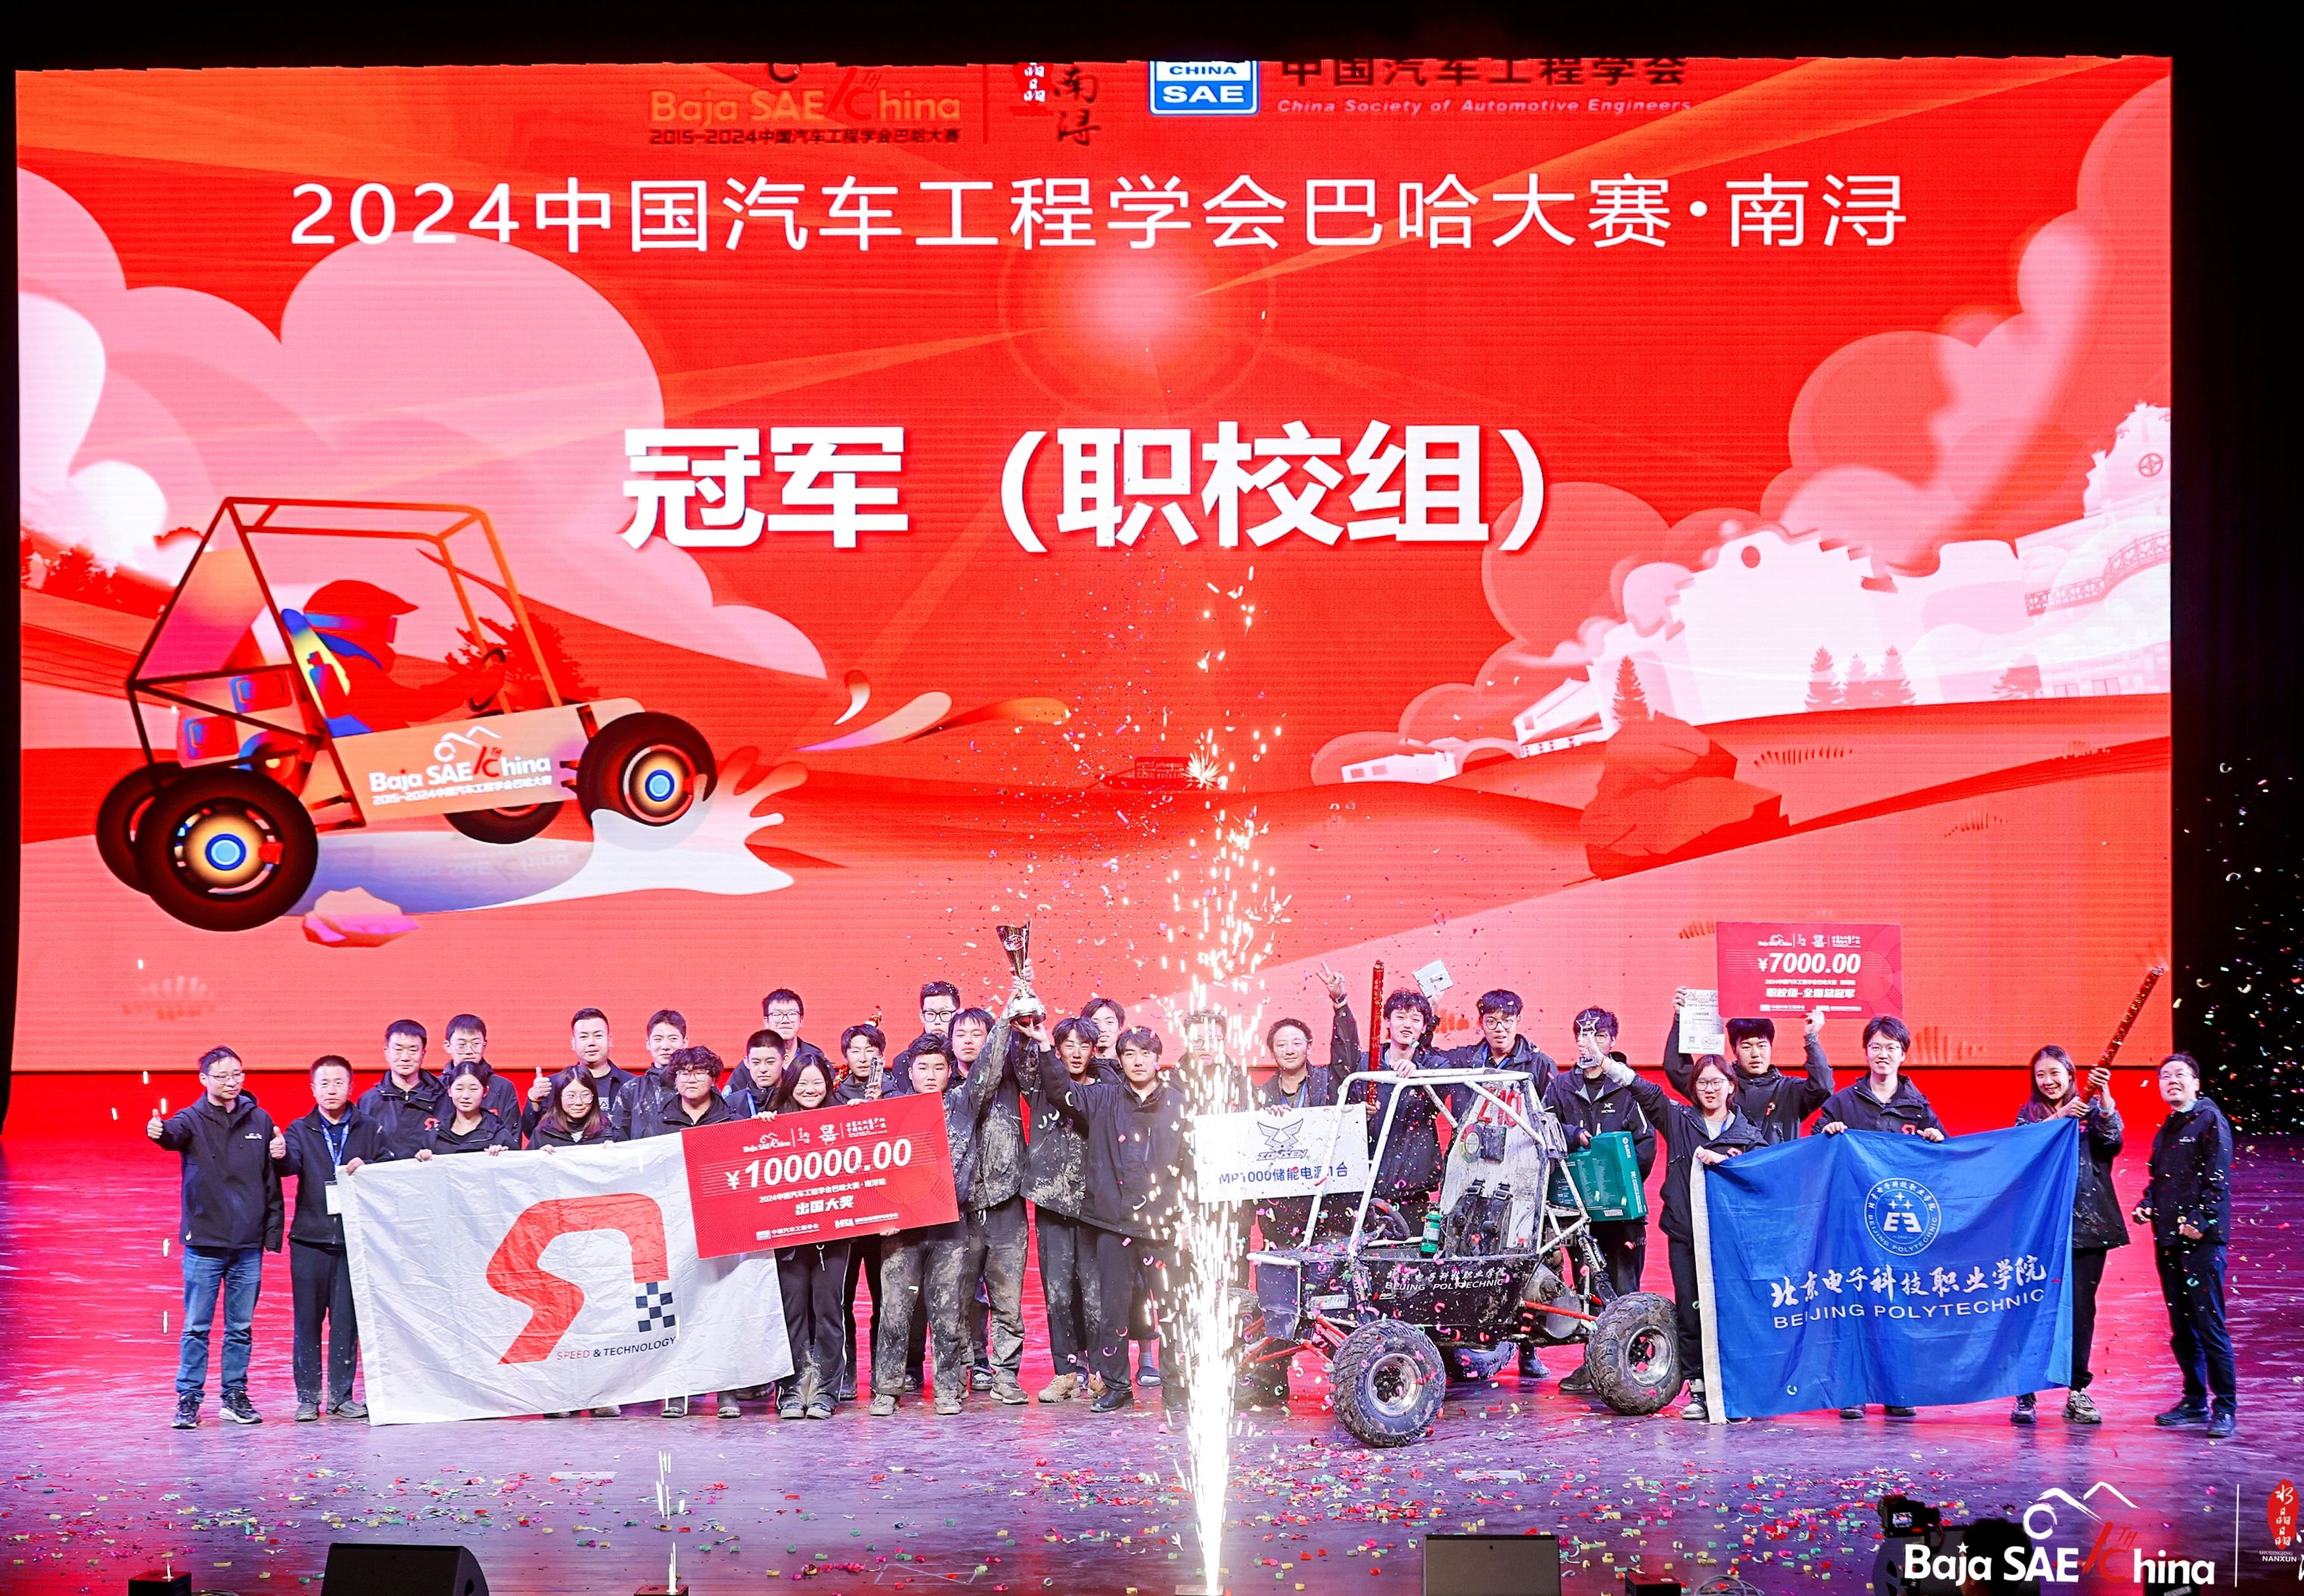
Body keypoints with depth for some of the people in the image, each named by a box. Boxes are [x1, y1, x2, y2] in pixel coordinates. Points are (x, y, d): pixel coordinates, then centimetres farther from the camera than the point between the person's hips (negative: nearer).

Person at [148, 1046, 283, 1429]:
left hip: (248, 1244, 3)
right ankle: (188, 1399, 7)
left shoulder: (259, 1121, 8)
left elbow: (272, 1179, 11)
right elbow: (175, 1133, -25)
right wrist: (159, 1131, -49)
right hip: (204, 1242, -3)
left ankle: (235, 1396, 18)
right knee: (196, 1326, 0)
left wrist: (273, 1230, 4)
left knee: (241, 1326, 9)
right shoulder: (193, 1119, -1)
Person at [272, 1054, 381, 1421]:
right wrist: (281, 1156, -33)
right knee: (307, 1318, 1)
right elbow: (290, 1165, -11)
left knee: (347, 1319, 1)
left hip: (353, 1237, 0)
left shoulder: (367, 1130, 9)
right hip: (310, 1239, 0)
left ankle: (341, 1395, 10)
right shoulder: (300, 1130, 7)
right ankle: (308, 1396, 8)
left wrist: (366, 1168, -14)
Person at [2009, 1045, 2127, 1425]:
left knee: (2082, 1306, 2)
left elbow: (2112, 1134, -10)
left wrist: (2103, 1094, -26)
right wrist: (2062, 1116, -20)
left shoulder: (2091, 1109, 9)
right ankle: (2026, 1392, 0)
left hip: (2088, 1222, 1)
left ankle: (2078, 1392, 9)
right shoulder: (2028, 1114, 10)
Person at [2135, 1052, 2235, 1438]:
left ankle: (2225, 1407, -5)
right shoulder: (2165, 1130, 19)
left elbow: (2217, 1177, -11)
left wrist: (2199, 1221, -18)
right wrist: (2146, 1206, 8)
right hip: (2168, 1239, 8)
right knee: (2181, 1326, 11)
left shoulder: (2209, 1120, -4)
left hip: (2201, 1238, -8)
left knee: (2209, 1323, -9)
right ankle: (2195, 1401, 19)